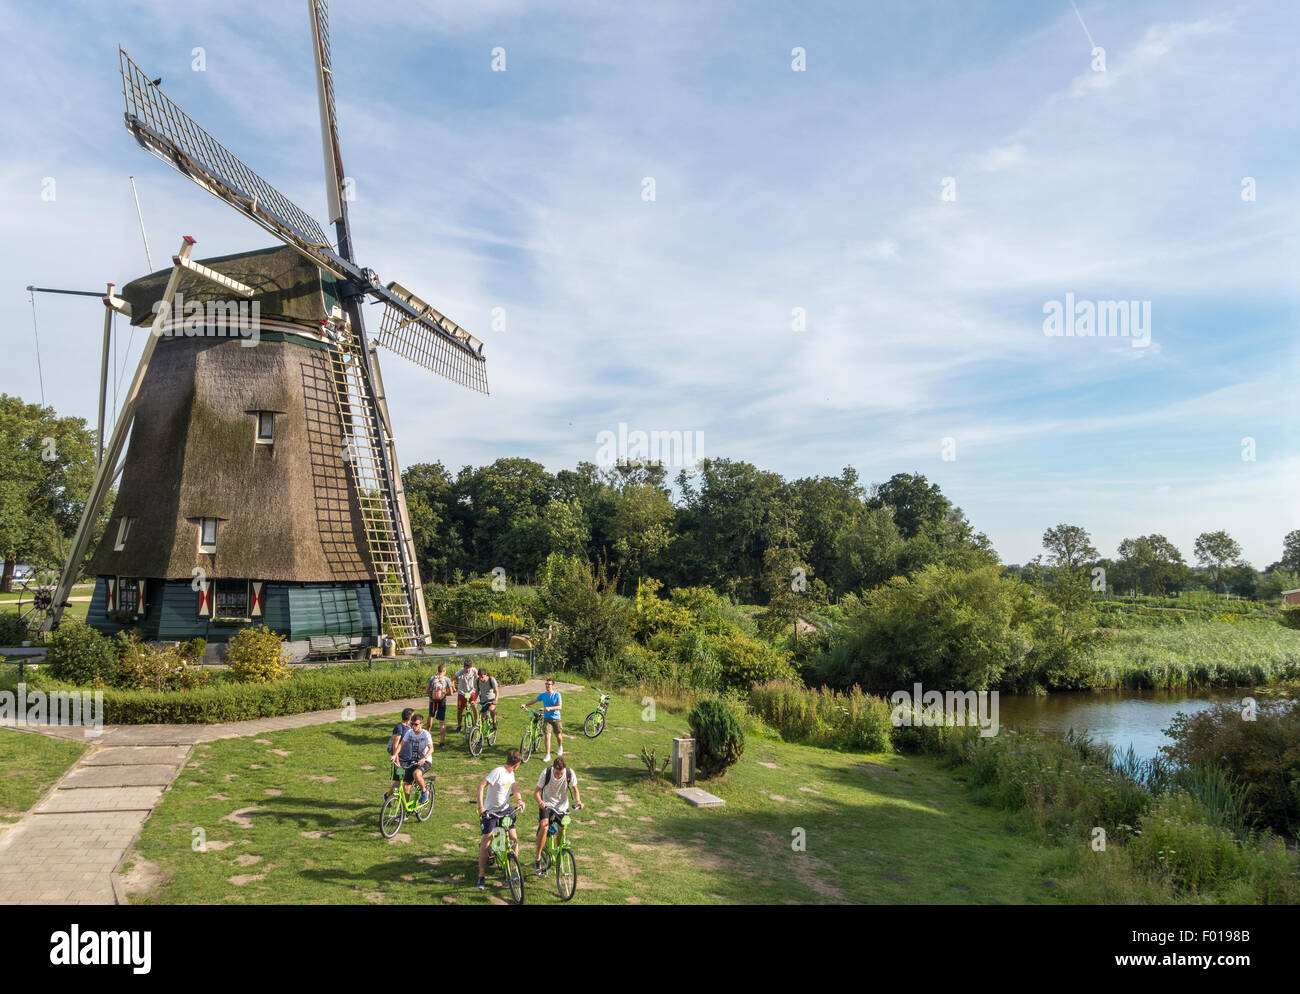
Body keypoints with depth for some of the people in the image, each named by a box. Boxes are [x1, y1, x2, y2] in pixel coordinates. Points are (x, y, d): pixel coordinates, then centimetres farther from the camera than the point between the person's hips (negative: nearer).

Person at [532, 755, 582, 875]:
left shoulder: (570, 774, -17)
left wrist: (578, 801, -20)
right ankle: (538, 859, -15)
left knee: (562, 832, 4)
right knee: (544, 827, -24)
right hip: (547, 805, -2)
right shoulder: (546, 773, -22)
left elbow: (575, 789, 0)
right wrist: (540, 802, -36)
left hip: (562, 807, 2)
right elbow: (536, 792, -15)